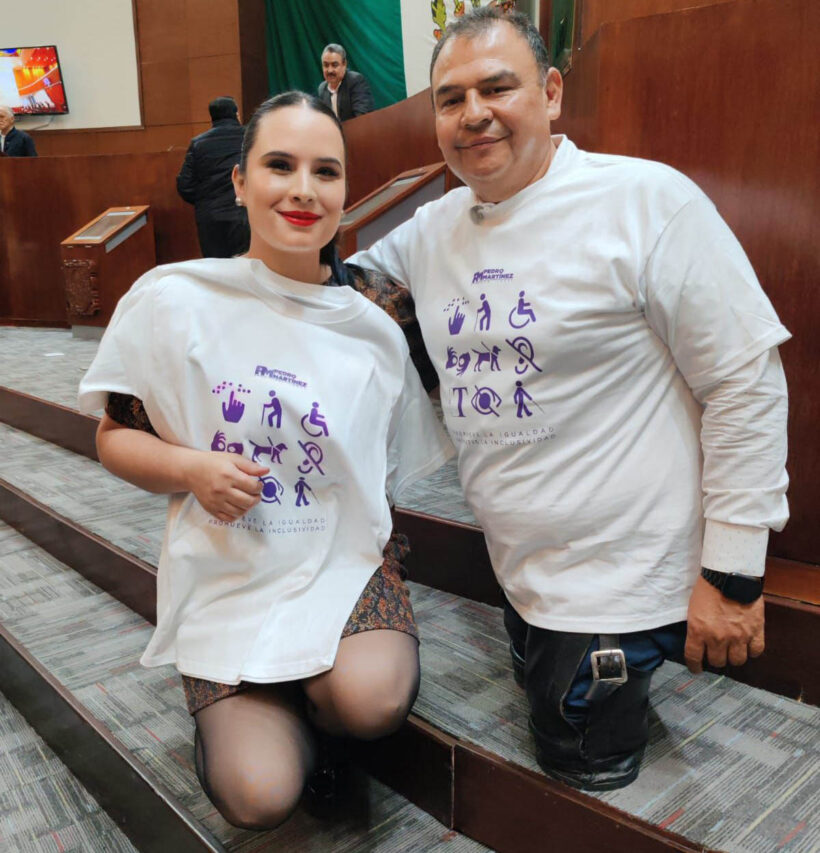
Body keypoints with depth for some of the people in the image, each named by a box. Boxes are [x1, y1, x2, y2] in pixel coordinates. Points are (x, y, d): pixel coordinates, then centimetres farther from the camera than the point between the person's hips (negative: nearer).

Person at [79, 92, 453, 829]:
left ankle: (314, 693, 9)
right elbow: (115, 437, 1)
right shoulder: (173, 299, -7)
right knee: (261, 797, -15)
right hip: (227, 581, -1)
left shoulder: (375, 332, -1)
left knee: (372, 700, -29)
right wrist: (192, 469, -17)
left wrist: (378, 546, -5)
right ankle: (232, 713, 20)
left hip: (345, 565, 1)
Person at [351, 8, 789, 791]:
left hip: (620, 579, -6)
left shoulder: (647, 202, -16)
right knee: (552, 743, 25)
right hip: (521, 574, 7)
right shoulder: (433, 230, 3)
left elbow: (746, 381, -15)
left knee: (585, 778, 9)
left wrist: (732, 572, -14)